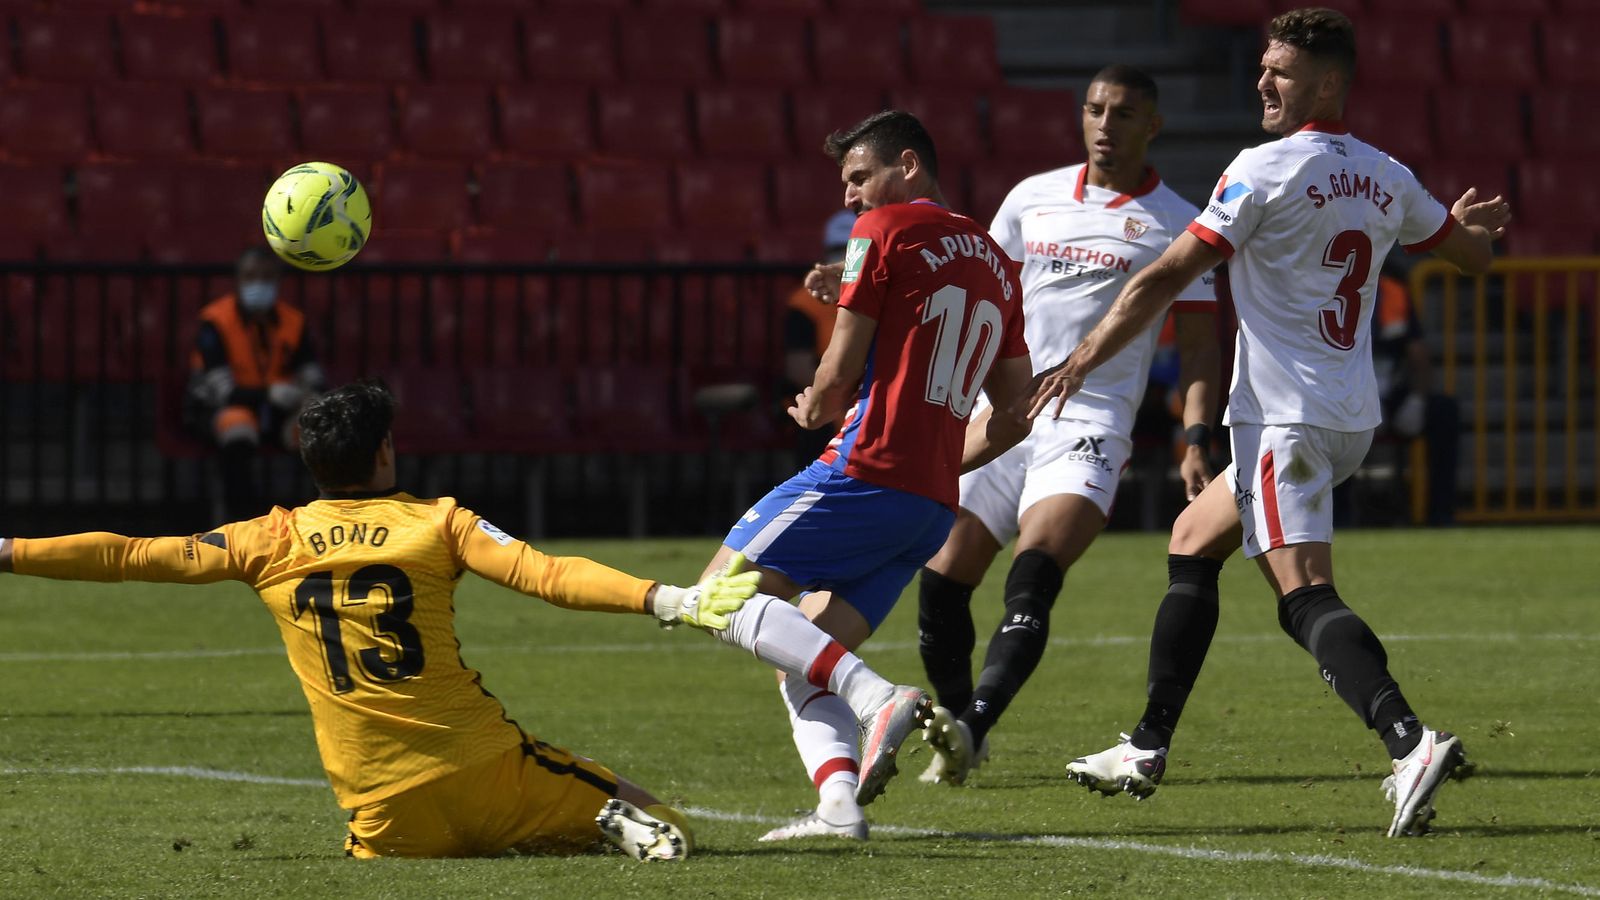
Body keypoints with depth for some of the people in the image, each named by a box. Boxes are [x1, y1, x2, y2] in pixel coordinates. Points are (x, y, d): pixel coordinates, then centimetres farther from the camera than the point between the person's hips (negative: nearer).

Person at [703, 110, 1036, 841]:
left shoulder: (883, 230, -2)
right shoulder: (996, 264, 20)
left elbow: (839, 376, -4)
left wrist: (814, 410, 17)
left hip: (866, 473, -8)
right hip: (933, 506, 8)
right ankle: (838, 803, -14)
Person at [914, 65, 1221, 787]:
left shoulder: (1176, 225, 4)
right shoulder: (1032, 198, 14)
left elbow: (1198, 348, 3)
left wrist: (1195, 442, -10)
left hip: (1088, 425, -4)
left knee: (1032, 581, -24)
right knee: (941, 582, -3)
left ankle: (970, 726, -37)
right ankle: (957, 747, 13)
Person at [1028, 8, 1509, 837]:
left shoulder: (1266, 171, -12)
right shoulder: (1385, 180, 9)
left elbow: (1169, 276, -12)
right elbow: (1472, 252, 23)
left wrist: (1083, 360, -6)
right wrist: (1470, 223, 47)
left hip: (1283, 419, -9)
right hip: (1349, 419, 9)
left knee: (1306, 598, -17)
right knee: (1192, 545, 21)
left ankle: (1410, 741, -36)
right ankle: (1148, 750, 22)